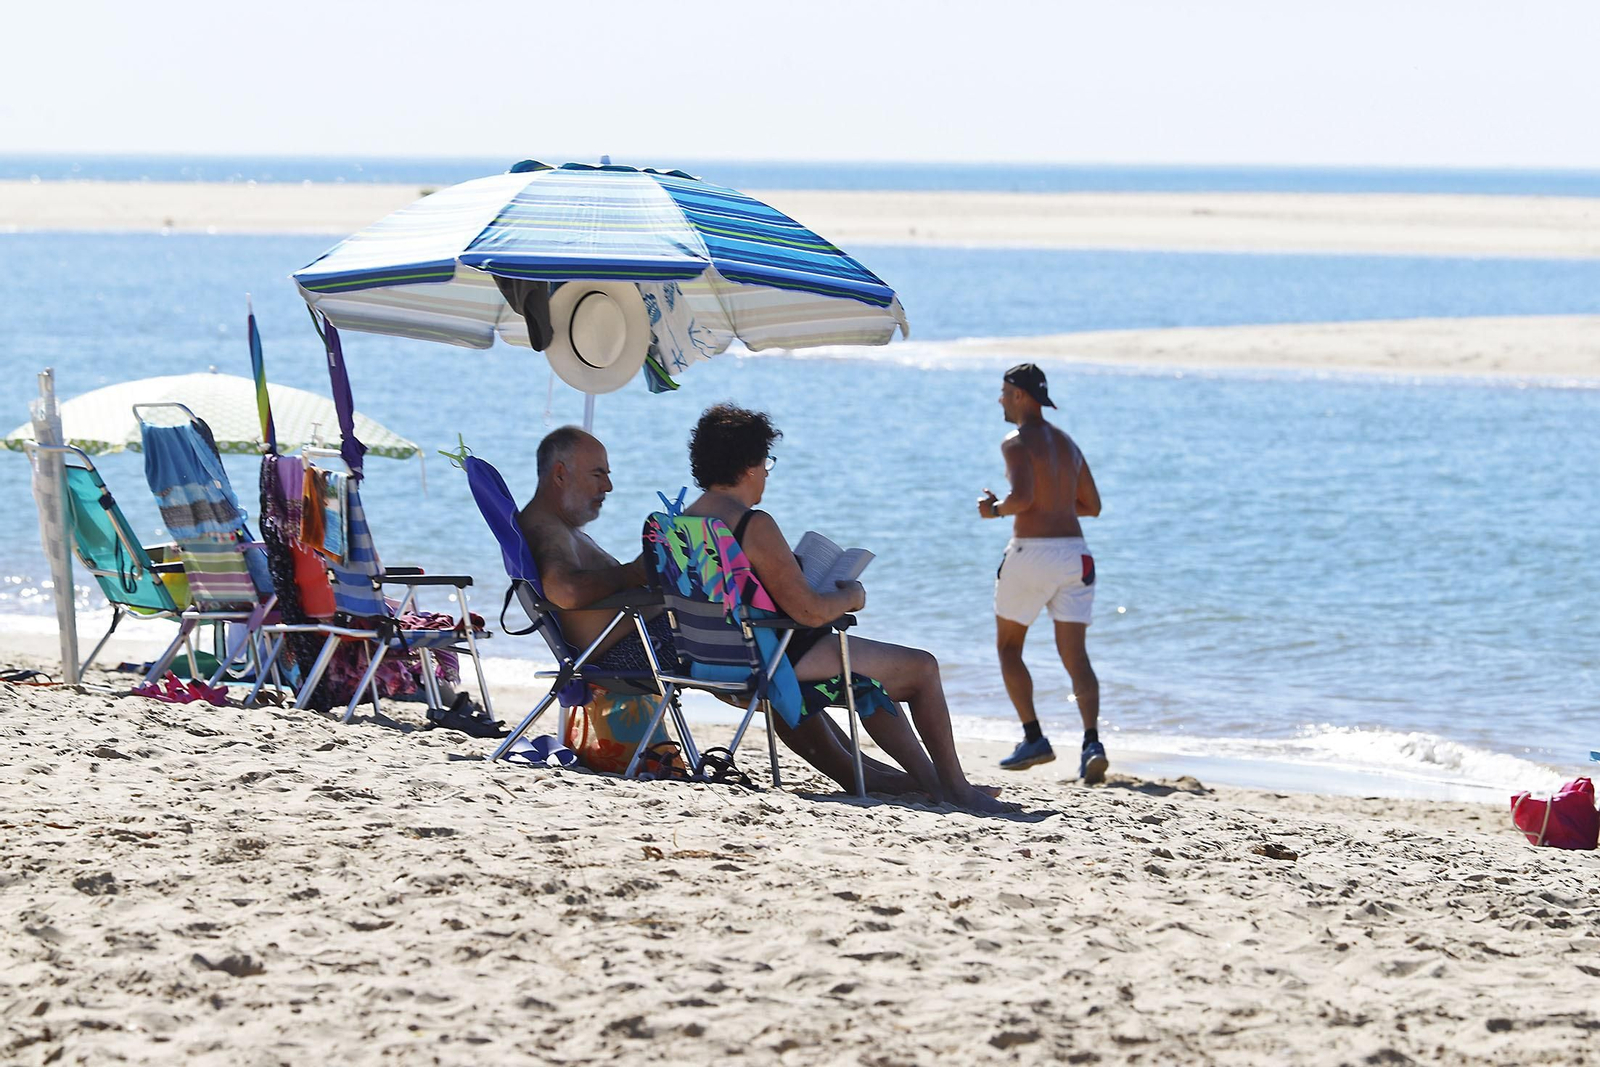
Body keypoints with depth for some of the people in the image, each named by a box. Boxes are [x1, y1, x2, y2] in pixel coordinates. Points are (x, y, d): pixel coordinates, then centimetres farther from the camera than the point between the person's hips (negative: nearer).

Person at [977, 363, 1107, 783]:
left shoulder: (1018, 442, -6)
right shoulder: (1067, 444, 17)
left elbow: (1022, 496, -21)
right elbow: (1092, 505, 21)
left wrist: (996, 508, -2)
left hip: (1031, 553, -6)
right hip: (1074, 555, 6)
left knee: (1008, 646, 14)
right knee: (1075, 656, 0)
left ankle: (1034, 738, 9)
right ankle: (1092, 742, -20)